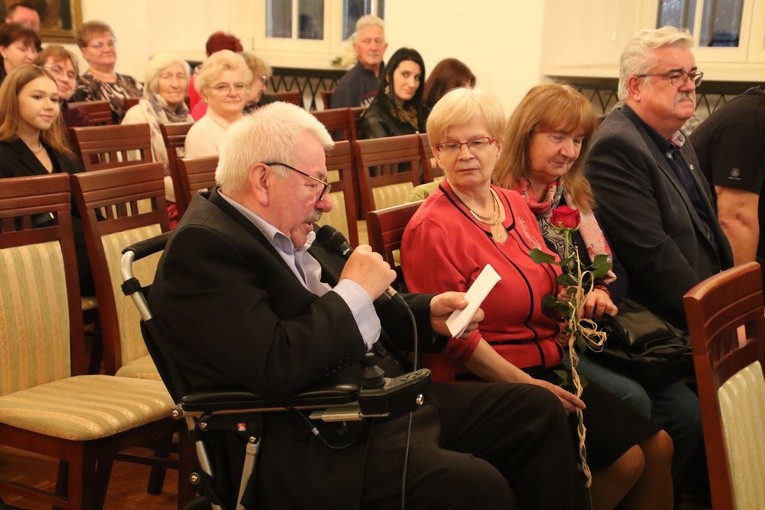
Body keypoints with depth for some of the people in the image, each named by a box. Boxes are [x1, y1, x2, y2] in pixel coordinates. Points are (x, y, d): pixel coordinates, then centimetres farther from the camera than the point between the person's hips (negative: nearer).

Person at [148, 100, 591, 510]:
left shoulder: (288, 235, 12)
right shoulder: (202, 246, -16)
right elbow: (275, 366, -27)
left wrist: (427, 315, 5)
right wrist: (355, 292, -15)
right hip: (320, 448, -10)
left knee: (538, 410, 7)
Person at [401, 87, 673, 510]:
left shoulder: (515, 205, 10)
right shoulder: (432, 228, -13)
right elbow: (454, 334, -15)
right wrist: (526, 386, -17)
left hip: (547, 371, 8)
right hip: (487, 382, -7)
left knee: (658, 446, -1)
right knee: (624, 460, -14)